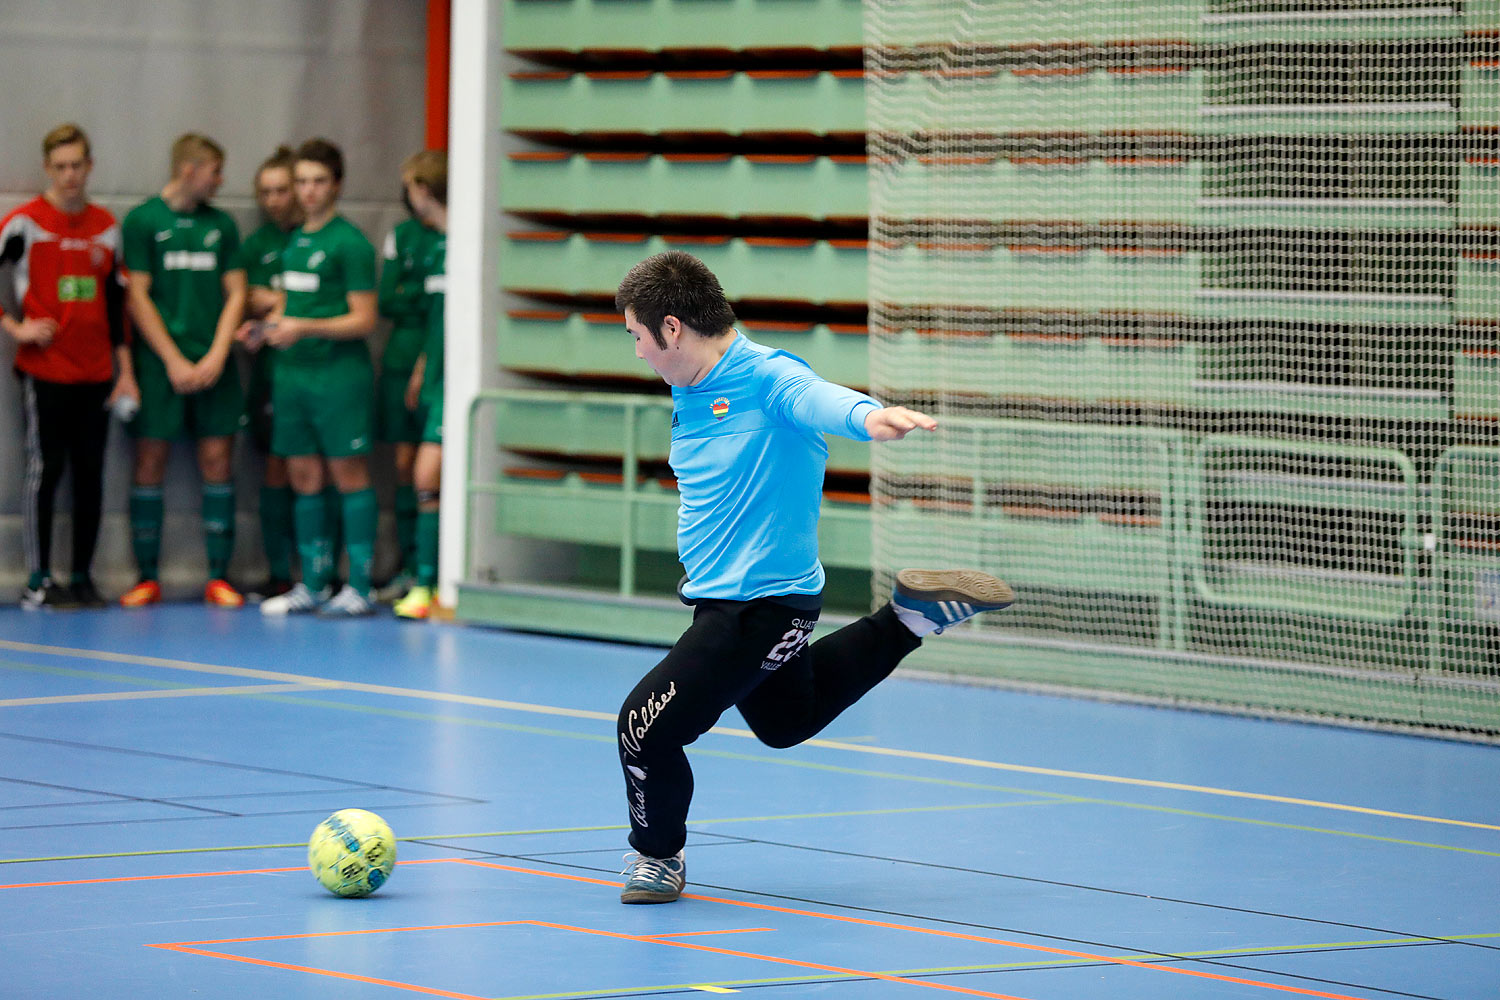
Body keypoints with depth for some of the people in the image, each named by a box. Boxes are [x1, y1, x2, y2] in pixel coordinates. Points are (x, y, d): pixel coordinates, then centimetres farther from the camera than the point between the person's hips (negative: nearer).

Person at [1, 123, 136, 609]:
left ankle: (82, 577, 13)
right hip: (44, 372, -4)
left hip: (96, 374, 5)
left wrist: (124, 369, 12)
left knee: (90, 475, 5)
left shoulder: (107, 227, 10)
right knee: (44, 469, -3)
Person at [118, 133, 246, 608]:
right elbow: (138, 297, -4)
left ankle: (219, 577, 4)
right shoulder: (143, 220, 0)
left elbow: (235, 293, 10)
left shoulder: (221, 225, 11)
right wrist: (174, 362, -9)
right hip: (160, 364, -3)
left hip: (213, 367, 3)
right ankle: (148, 577, 5)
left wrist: (216, 355, -4)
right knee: (150, 463, -2)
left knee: (218, 462, 0)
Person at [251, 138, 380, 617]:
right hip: (292, 371, 7)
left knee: (349, 475, -4)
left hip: (339, 373, -7)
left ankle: (359, 588, -3)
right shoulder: (294, 241, 16)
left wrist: (304, 327, -19)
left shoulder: (349, 243, -8)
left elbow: (363, 320, -11)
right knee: (303, 477, 8)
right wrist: (267, 324, 6)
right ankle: (312, 586, 14)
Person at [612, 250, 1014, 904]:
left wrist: (867, 416, -63)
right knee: (786, 721, 31)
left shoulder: (765, 377, -22)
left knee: (646, 723, -9)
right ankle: (908, 619, 35)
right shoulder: (687, 396, 6)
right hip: (720, 597, 10)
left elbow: (813, 397, -43)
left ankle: (658, 856, 16)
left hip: (762, 603, -10)